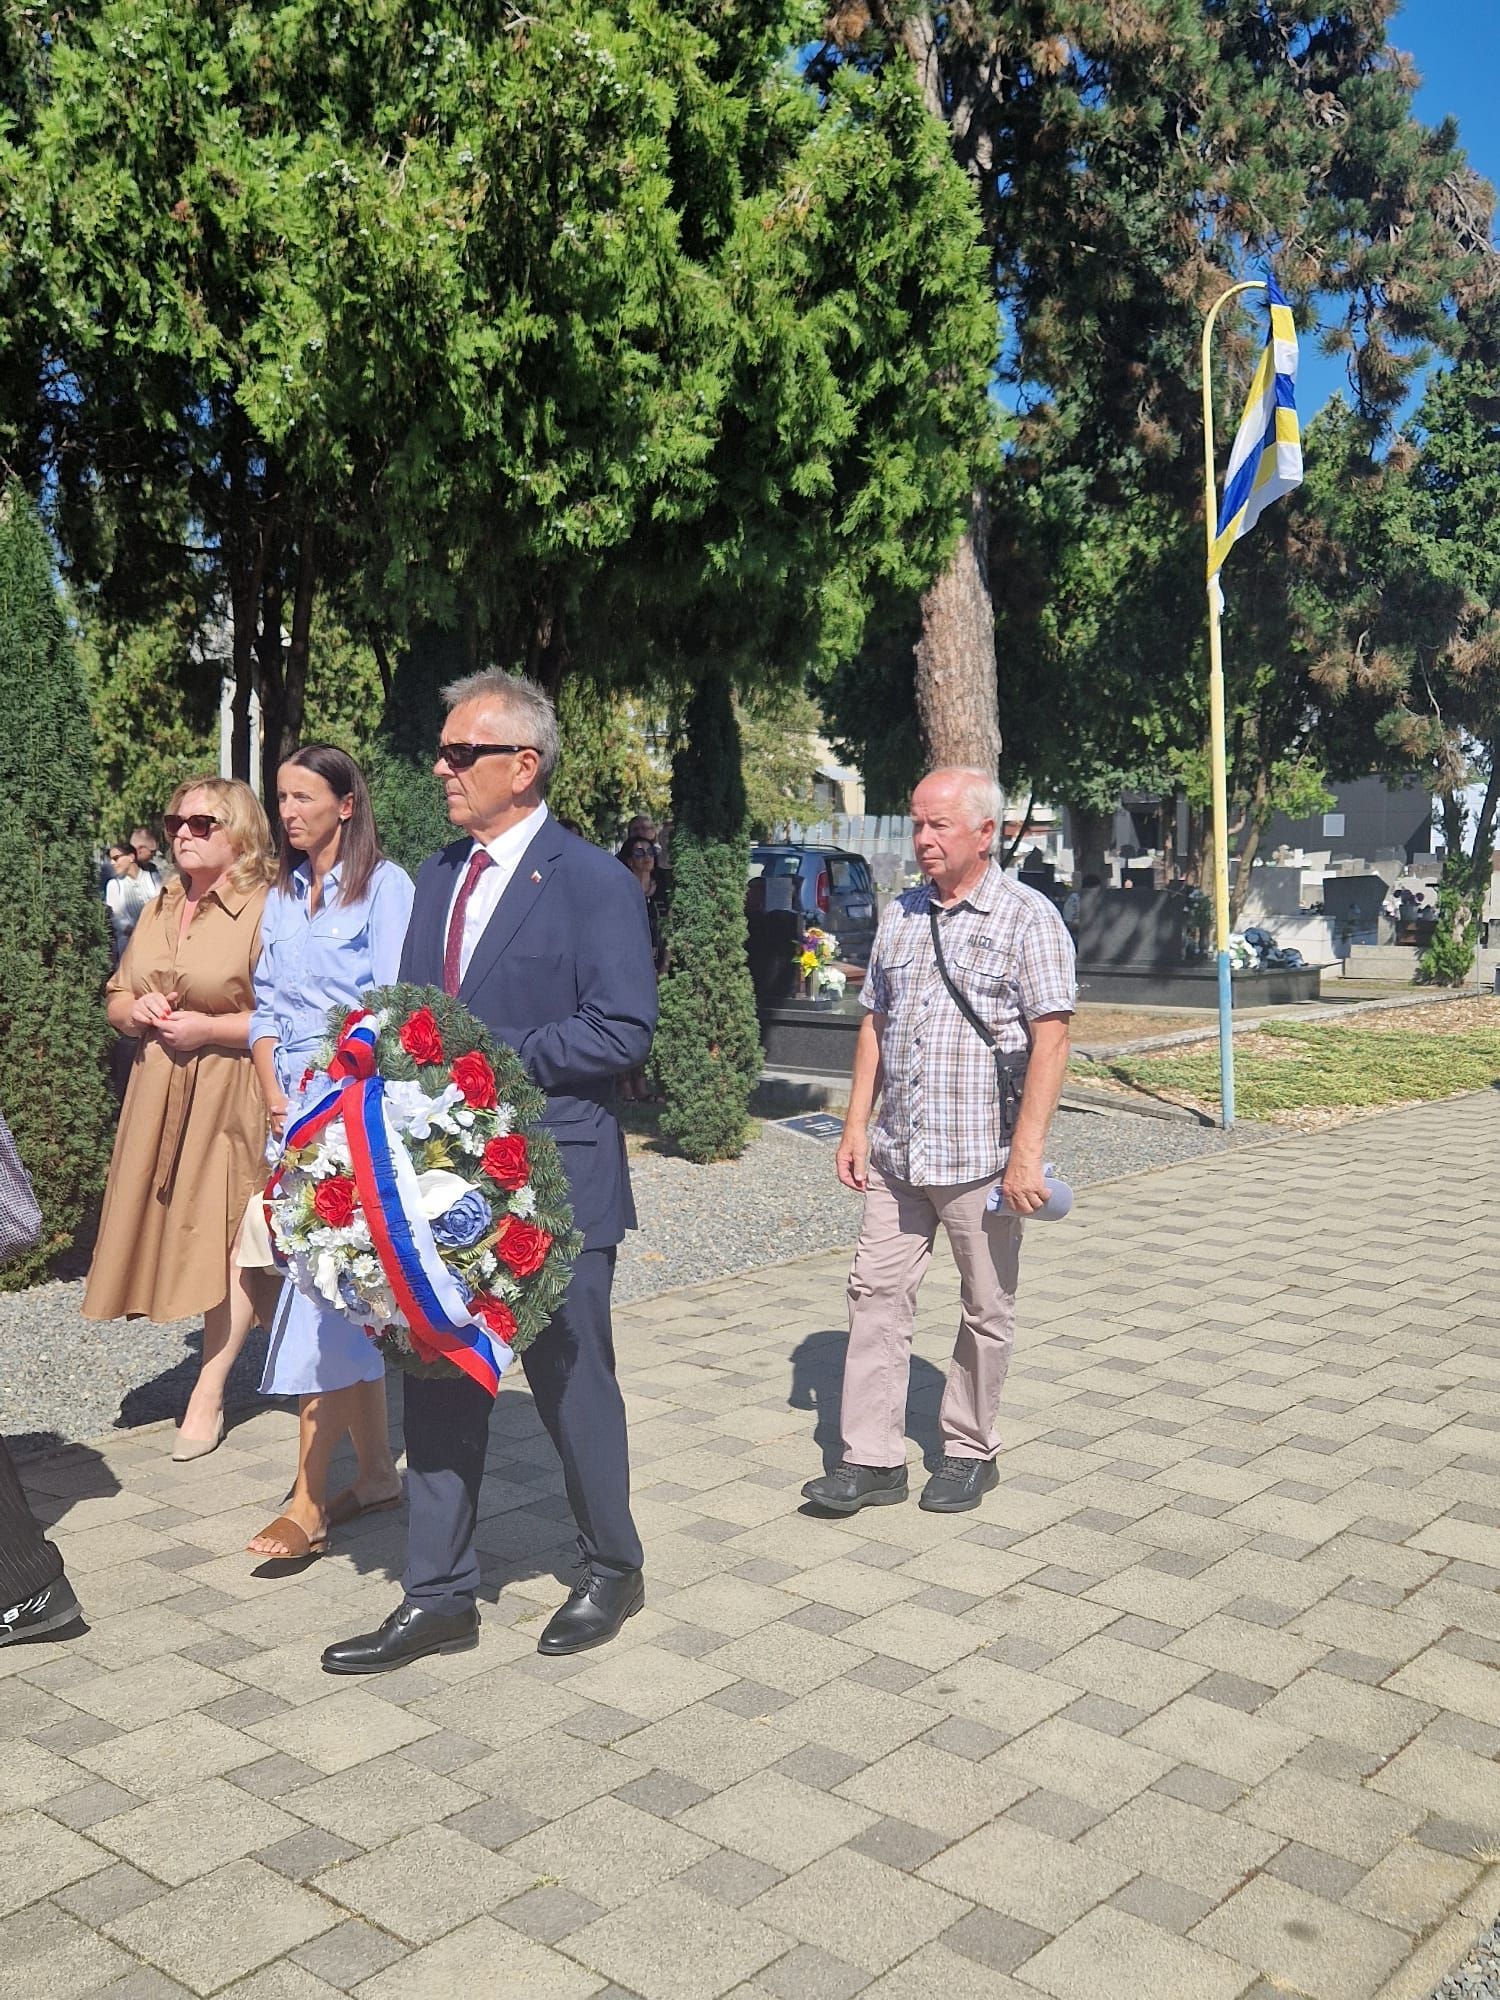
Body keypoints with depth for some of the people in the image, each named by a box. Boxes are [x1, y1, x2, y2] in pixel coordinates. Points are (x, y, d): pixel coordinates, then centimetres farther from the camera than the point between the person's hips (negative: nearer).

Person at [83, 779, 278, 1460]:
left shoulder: (265, 912, -10)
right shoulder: (158, 911, 14)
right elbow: (115, 999, 22)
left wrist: (208, 1028, -18)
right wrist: (135, 1012, 0)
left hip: (231, 1098, -7)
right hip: (157, 1096, 7)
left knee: (229, 1241, -2)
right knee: (178, 1233, 7)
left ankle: (208, 1394, 7)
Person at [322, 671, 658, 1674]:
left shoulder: (594, 881, -10)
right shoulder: (441, 874, 12)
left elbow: (623, 1032, -16)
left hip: (557, 1177, -7)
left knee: (571, 1376, 8)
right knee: (440, 1379, 11)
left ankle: (612, 1569, 31)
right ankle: (440, 1597, 25)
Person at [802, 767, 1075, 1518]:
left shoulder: (1027, 918, -6)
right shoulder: (900, 914, 11)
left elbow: (1050, 1040, -12)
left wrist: (1027, 1153, -18)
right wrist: (856, 1124, 8)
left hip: (981, 1158, -5)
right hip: (895, 1154, 5)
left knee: (986, 1310, 9)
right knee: (877, 1295, 4)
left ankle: (969, 1452, 25)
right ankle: (871, 1459, 12)